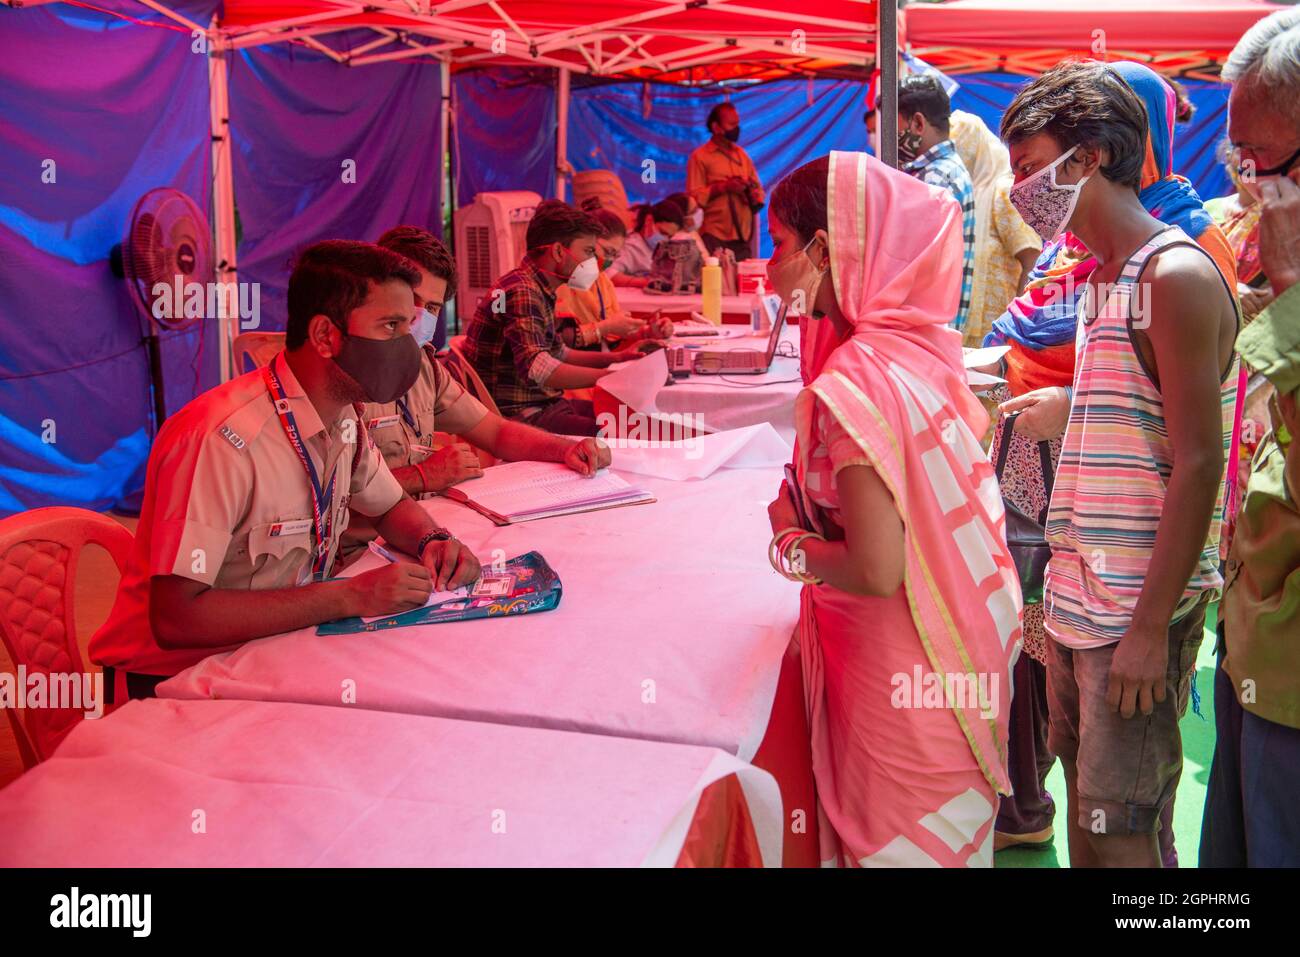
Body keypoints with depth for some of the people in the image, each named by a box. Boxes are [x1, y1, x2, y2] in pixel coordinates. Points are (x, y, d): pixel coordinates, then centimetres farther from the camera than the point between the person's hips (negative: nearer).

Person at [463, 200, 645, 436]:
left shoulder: (541, 292, 14)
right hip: (520, 414, -10)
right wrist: (612, 376, -32)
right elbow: (536, 368, -31)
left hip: (544, 403, 10)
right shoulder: (522, 292, -18)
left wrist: (614, 358, 14)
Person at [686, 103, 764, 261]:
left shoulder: (742, 155, 17)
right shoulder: (700, 157, 1)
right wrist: (723, 187, -15)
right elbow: (694, 197, -7)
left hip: (743, 235, 5)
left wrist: (754, 195, -5)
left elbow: (758, 188, 18)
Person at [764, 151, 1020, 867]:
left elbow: (877, 570, -26)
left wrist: (790, 539, -10)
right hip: (960, 652, 8)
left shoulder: (856, 383, -25)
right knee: (948, 831, 25)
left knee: (892, 842, 11)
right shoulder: (922, 345, 1)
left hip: (902, 674, -8)